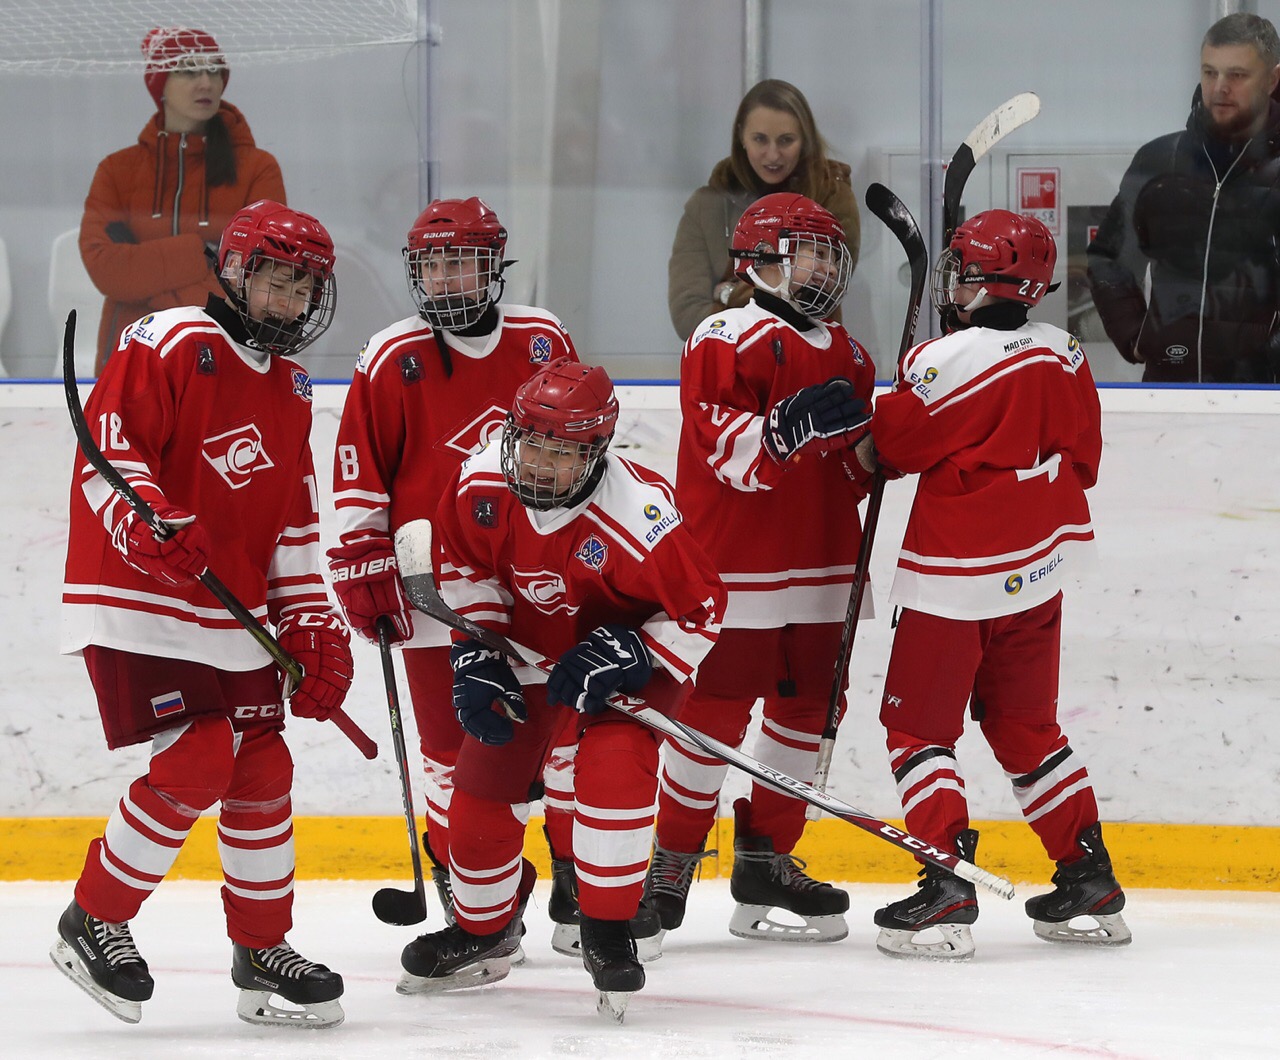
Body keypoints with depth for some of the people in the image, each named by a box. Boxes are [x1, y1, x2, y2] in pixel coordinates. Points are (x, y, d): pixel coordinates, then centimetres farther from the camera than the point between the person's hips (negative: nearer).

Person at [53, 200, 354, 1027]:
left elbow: (293, 519, 18)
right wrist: (152, 524, -31)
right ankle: (93, 923, -1)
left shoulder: (291, 390, 14)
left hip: (234, 614, 8)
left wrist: (312, 623, 11)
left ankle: (263, 950, 19)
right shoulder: (172, 346, -11)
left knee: (263, 769, 6)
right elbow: (107, 442, -17)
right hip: (138, 601, -8)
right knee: (196, 764, -16)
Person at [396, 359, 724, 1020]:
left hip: (629, 646, -5)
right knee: (485, 777, 6)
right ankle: (483, 929, 30)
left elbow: (699, 610, -24)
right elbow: (464, 566, -1)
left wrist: (629, 657, -32)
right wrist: (476, 656, -8)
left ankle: (609, 932, -12)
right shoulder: (480, 486, -22)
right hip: (528, 639, 5)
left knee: (614, 763, -27)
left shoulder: (637, 515, -36)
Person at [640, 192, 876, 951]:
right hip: (737, 566, -7)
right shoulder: (725, 341, -8)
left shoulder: (845, 354, 17)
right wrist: (791, 427, -32)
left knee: (806, 709, 7)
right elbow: (726, 447, -17)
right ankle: (671, 861, 4)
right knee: (715, 713, -6)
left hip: (819, 570, 7)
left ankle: (767, 861, 16)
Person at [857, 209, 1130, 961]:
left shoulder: (947, 362, -18)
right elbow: (1083, 461, 10)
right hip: (1041, 568, 7)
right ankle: (1091, 880, 18)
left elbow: (886, 450, -7)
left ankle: (946, 891, -9)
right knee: (1026, 726, 18)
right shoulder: (1065, 356, 2)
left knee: (919, 725, 1)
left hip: (959, 575, -7)